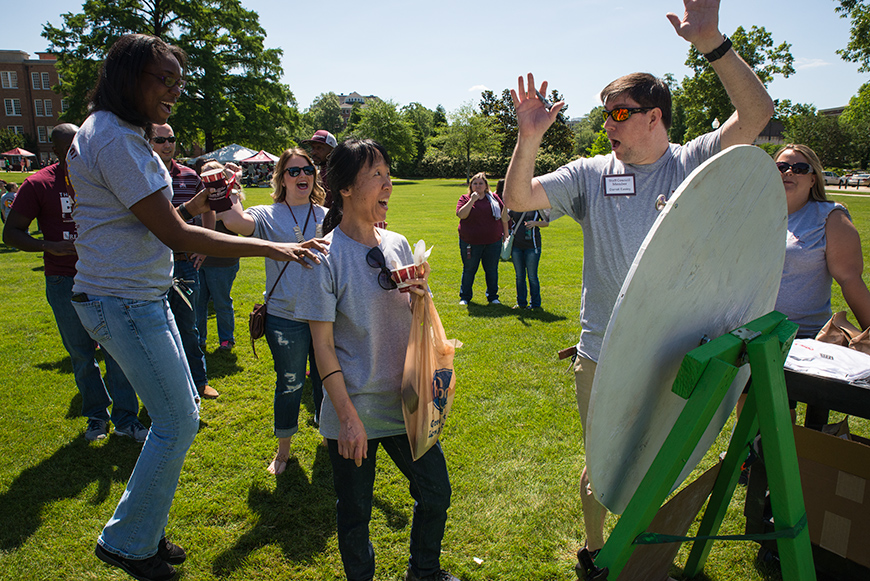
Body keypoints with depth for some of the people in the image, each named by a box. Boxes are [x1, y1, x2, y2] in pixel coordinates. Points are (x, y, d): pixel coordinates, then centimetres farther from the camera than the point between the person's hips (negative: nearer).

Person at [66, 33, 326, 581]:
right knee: (178, 422, -1)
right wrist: (271, 248, -22)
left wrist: (193, 206, 4)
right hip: (123, 303, -10)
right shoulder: (116, 140, -19)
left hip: (144, 297, 10)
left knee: (180, 412, 16)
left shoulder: (121, 134, 15)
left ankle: (146, 531, 32)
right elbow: (173, 235, -23)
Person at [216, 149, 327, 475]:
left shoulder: (327, 216, 7)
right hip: (285, 317, -2)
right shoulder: (267, 216, -3)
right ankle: (283, 450, 31)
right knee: (290, 384, 9)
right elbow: (234, 222, -24)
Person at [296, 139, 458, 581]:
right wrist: (347, 417, -15)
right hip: (354, 413, -4)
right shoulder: (326, 256, -13)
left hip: (406, 402, 5)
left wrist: (420, 296, -10)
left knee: (436, 495, 15)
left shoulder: (398, 245, 3)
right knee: (354, 514, 12)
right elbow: (323, 345, -12)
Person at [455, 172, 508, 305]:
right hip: (470, 243, -2)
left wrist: (506, 234, 12)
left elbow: (503, 216, 13)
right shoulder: (465, 198, 1)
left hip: (493, 242, 2)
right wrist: (472, 200, -19)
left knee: (492, 270, 9)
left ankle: (492, 296, 22)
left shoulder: (494, 198, 8)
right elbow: (461, 214, -15)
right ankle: (465, 297, 21)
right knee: (469, 269, 8)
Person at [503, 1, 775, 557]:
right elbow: (518, 199, -7)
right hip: (602, 358, 0)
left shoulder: (693, 164, -2)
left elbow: (758, 112, -14)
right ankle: (595, 549, 42)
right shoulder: (591, 174, 0)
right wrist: (529, 137, -22)